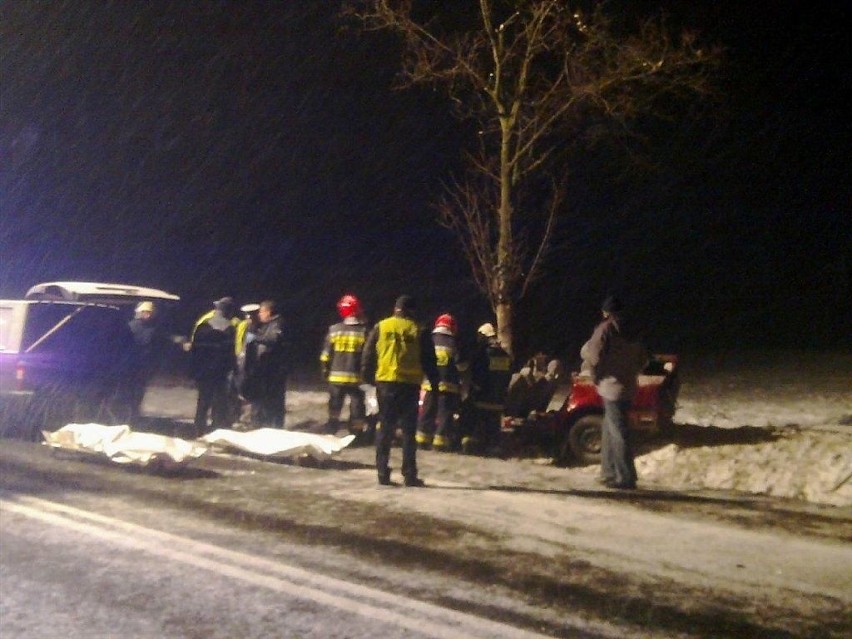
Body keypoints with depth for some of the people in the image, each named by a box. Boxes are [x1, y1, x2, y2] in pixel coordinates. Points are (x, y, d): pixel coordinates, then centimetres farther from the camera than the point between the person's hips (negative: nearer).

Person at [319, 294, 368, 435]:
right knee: (357, 408, 7)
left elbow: (326, 355, 0)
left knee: (334, 408, 13)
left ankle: (330, 433, 16)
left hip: (336, 376, 2)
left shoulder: (334, 330, -3)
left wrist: (325, 371, 13)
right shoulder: (364, 331, -8)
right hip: (356, 377, -2)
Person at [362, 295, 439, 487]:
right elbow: (429, 361, 3)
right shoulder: (419, 332, 2)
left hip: (385, 383, 1)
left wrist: (368, 378, 13)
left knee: (385, 428, 7)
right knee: (408, 431, 5)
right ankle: (410, 475, 3)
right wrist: (435, 383, 11)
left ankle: (383, 473, 5)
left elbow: (368, 356, 5)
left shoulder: (380, 327, 6)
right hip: (410, 385, -1)